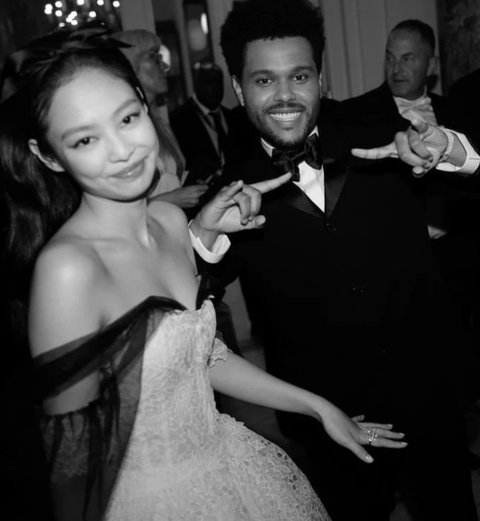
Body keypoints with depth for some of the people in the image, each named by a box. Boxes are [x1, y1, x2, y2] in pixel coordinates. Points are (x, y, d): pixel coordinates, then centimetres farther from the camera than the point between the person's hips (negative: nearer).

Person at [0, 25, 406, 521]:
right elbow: (73, 459, -19)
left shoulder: (172, 221, -6)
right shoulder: (67, 266, -27)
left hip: (226, 461, 6)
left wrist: (318, 406, 7)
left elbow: (200, 354, 3)